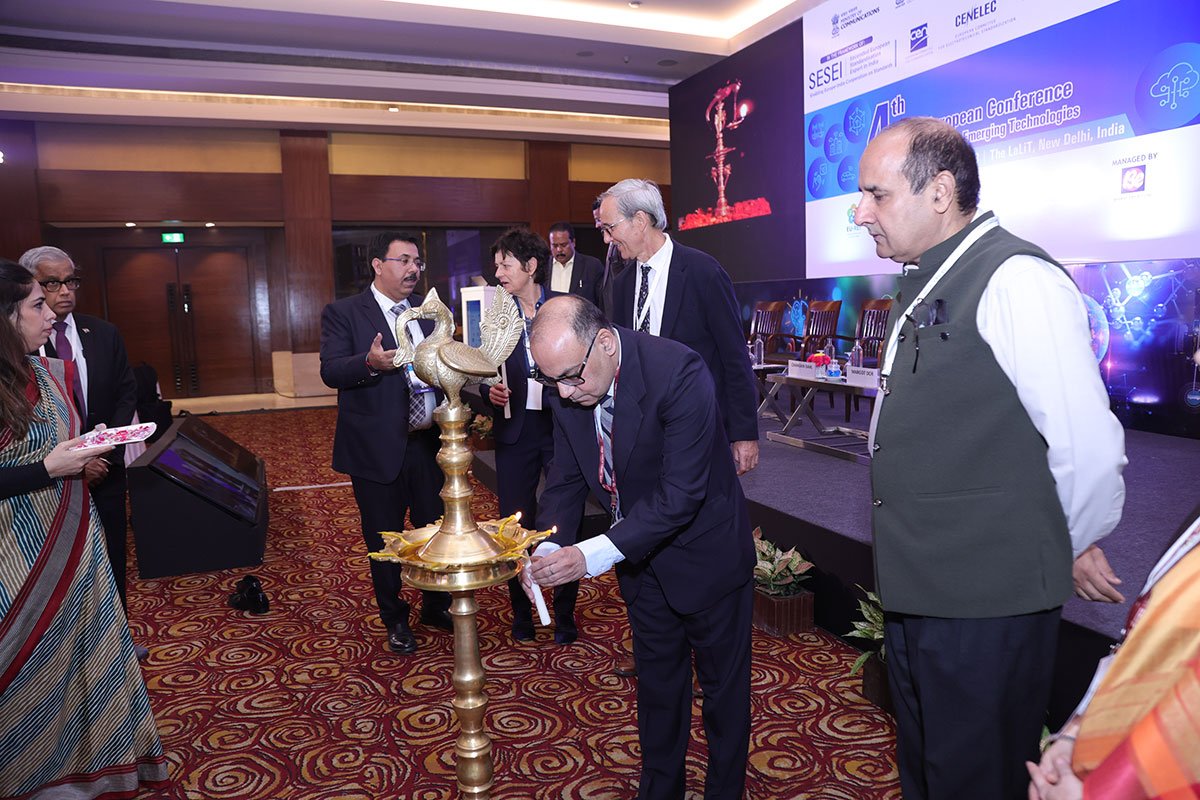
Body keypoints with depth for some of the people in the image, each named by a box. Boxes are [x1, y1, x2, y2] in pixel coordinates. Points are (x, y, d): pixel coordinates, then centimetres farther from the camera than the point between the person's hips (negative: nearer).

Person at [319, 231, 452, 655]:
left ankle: (436, 605, 37)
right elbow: (330, 371, -15)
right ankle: (395, 620, 30)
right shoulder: (343, 313, -5)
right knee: (384, 540, 10)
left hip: (429, 441, 4)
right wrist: (370, 363, -34)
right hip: (377, 447, -4)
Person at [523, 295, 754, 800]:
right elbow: (566, 478, -3)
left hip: (705, 554, -5)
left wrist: (592, 556, -37)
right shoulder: (567, 389, -13)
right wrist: (548, 547, -21)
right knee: (656, 679, 22)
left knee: (722, 683, 15)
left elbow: (681, 493, -34)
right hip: (640, 555, 6)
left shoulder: (679, 374, -33)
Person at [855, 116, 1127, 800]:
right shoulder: (927, 284, 12)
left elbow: (1090, 450, -22)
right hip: (916, 593, 9)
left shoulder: (1016, 280, -18)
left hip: (987, 608, -9)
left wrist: (1059, 557, -5)